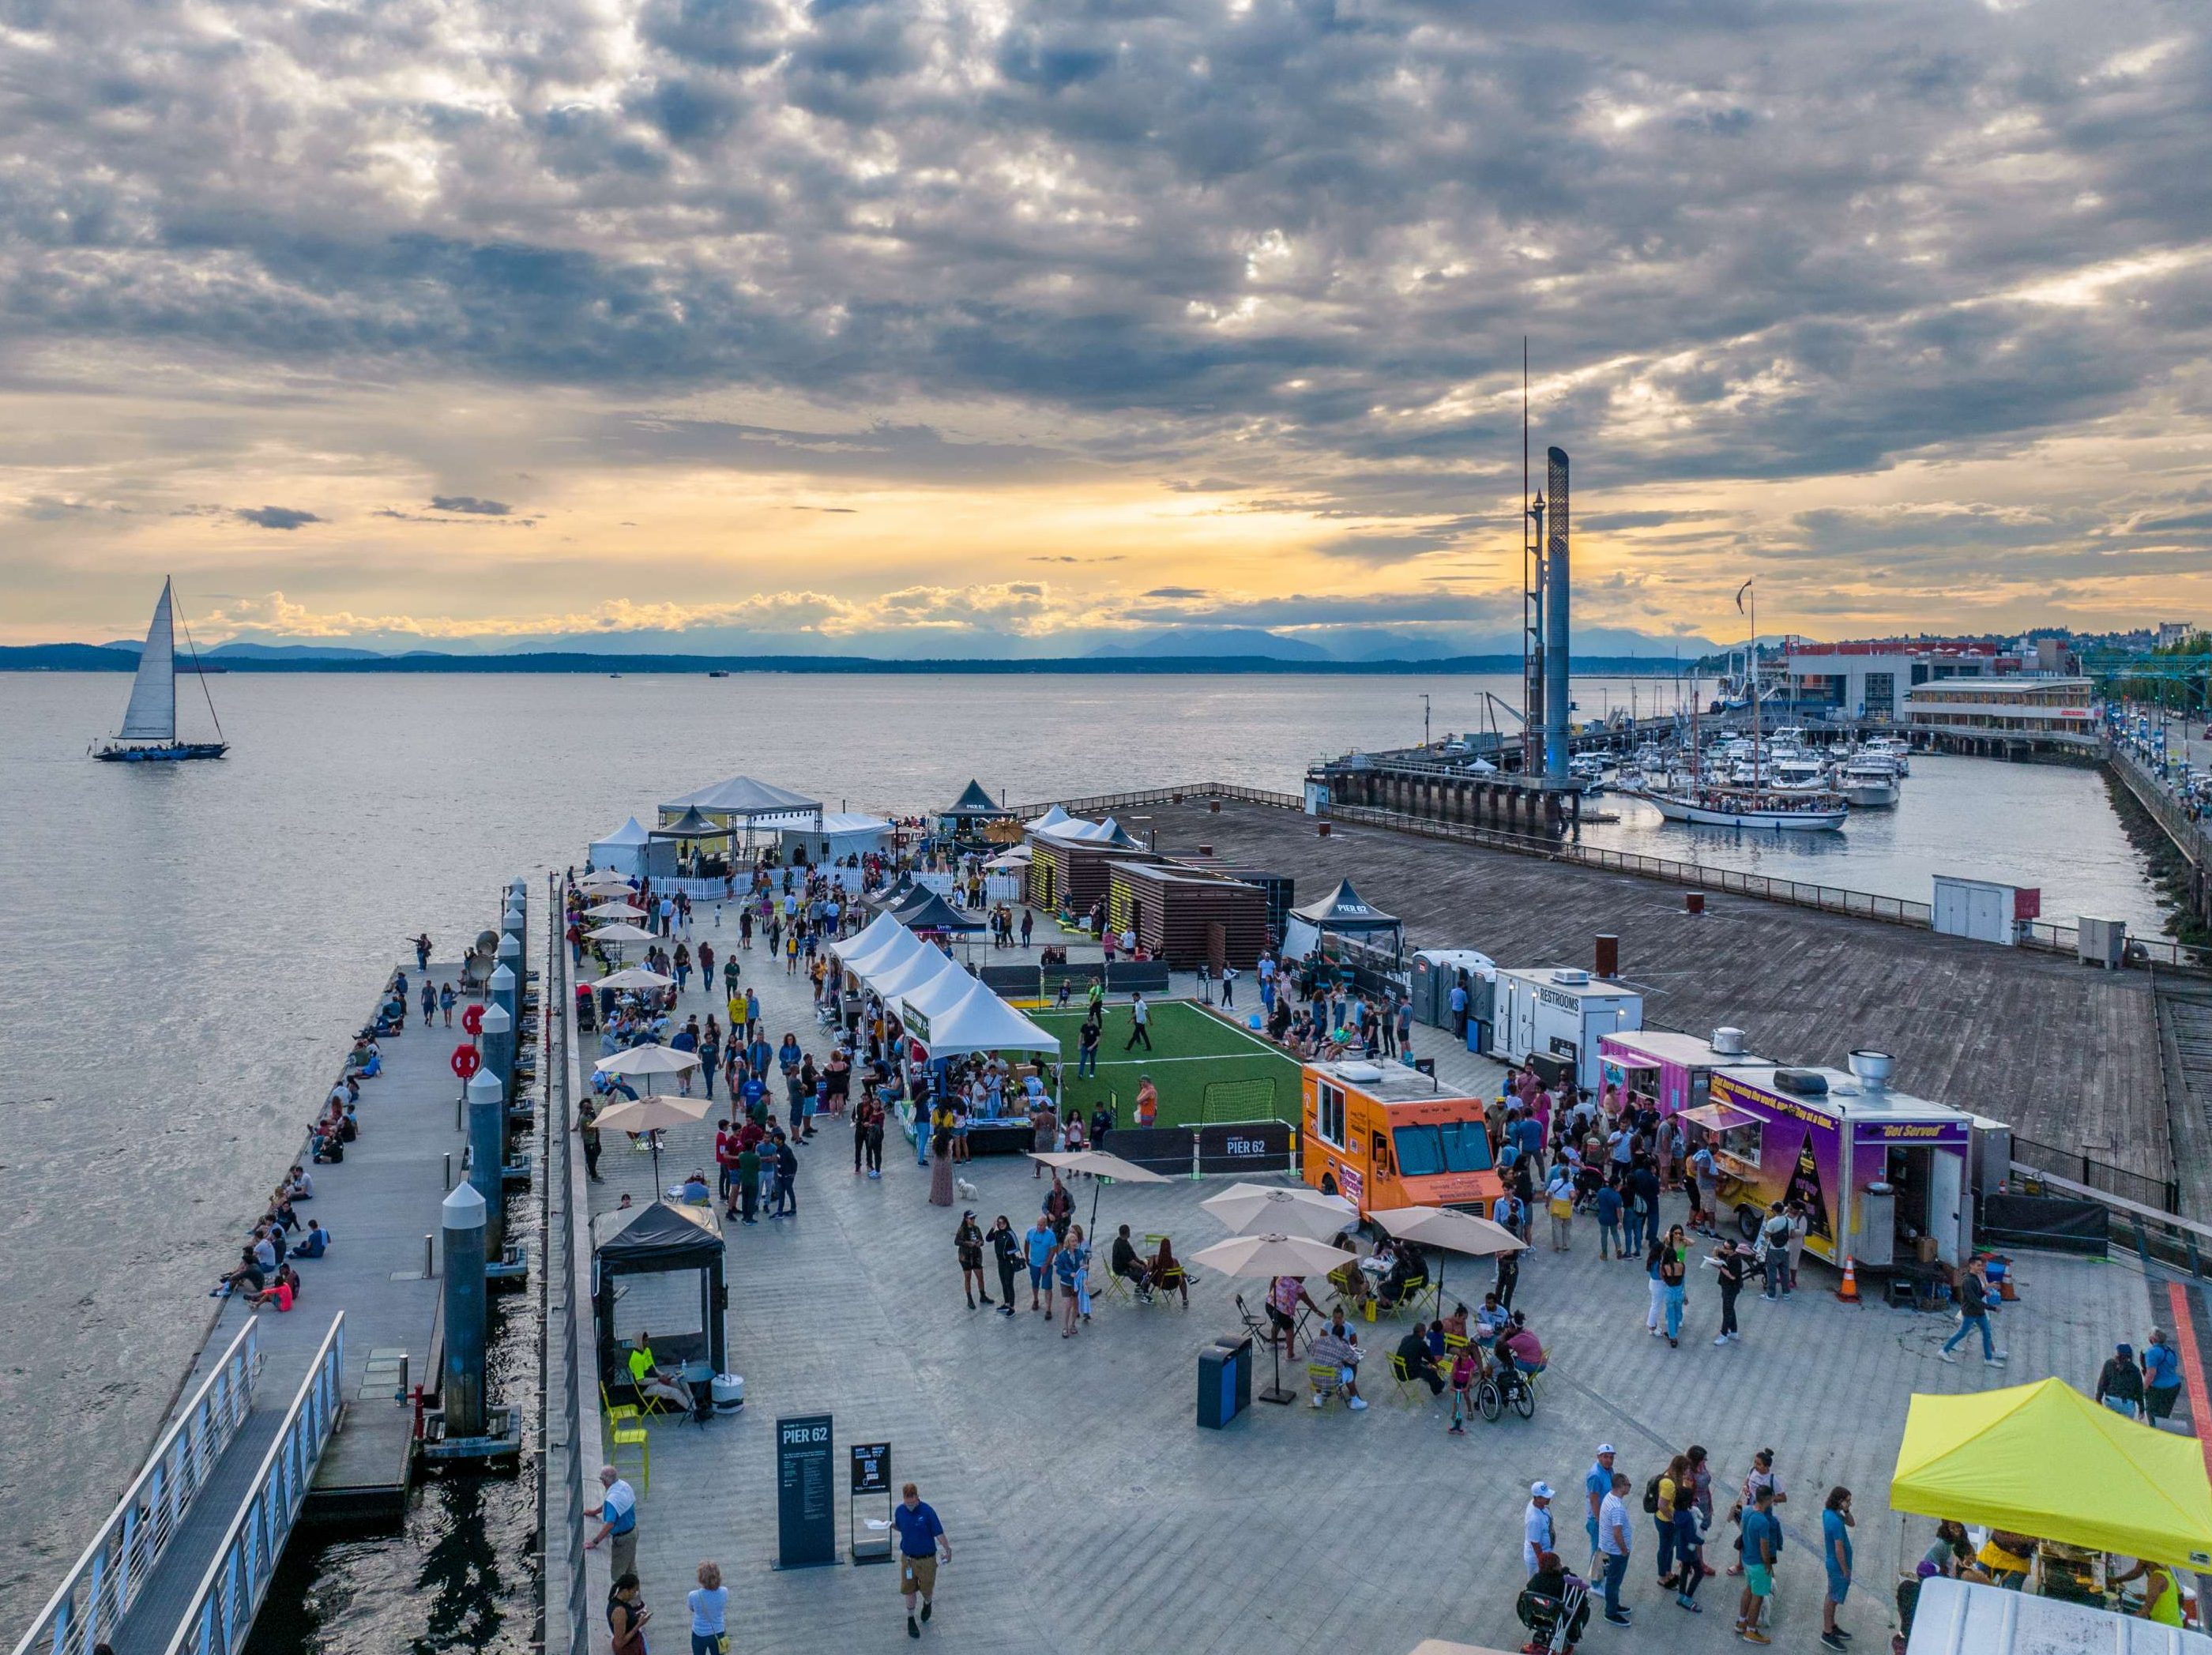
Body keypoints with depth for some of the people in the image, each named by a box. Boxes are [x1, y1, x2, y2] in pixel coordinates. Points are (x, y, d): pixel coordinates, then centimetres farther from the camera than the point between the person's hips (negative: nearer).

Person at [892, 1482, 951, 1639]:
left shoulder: (927, 1512, -19)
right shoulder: (899, 1511, -7)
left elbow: (938, 1533, -14)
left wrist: (947, 1550, -20)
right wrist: (892, 1525, -8)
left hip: (927, 1559, -2)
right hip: (908, 1558, 3)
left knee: (927, 1589, 12)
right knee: (909, 1590, 8)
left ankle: (927, 1604, 47)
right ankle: (910, 1620, 28)